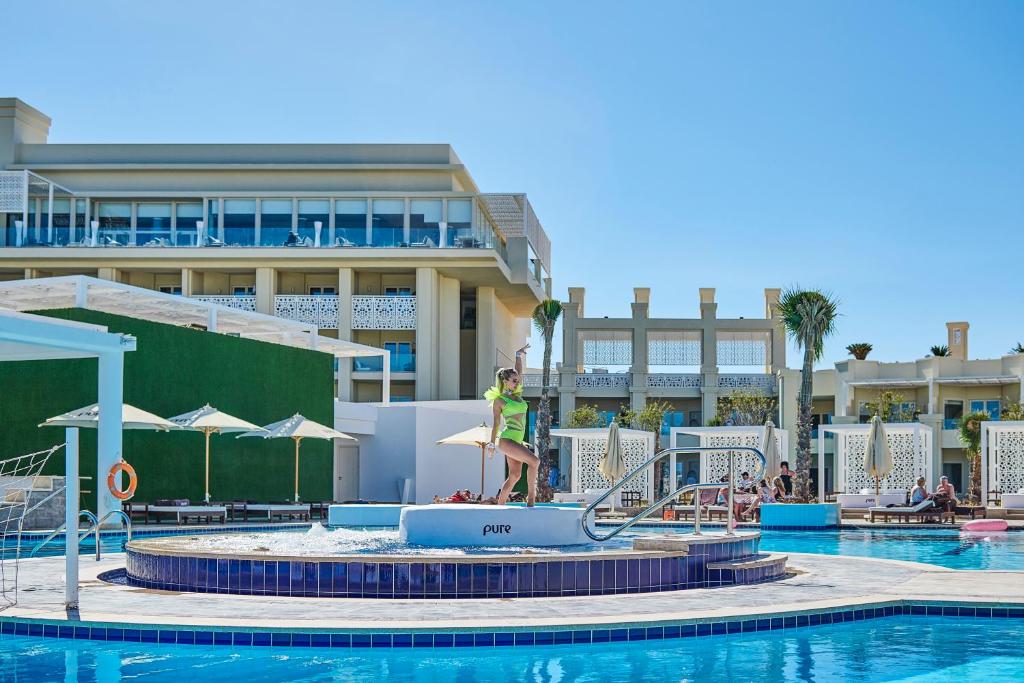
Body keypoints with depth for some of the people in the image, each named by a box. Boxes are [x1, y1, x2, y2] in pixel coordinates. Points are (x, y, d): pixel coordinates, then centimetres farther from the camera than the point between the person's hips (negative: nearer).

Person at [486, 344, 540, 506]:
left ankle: (500, 505, 11)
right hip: (507, 439, -8)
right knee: (534, 461, -21)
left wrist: (519, 356, 12)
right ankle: (531, 496, -14)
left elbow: (519, 372, 17)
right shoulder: (499, 400, -4)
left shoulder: (517, 394, 13)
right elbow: (496, 423, -3)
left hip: (517, 440, 8)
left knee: (515, 475, 5)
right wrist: (492, 444, -2)